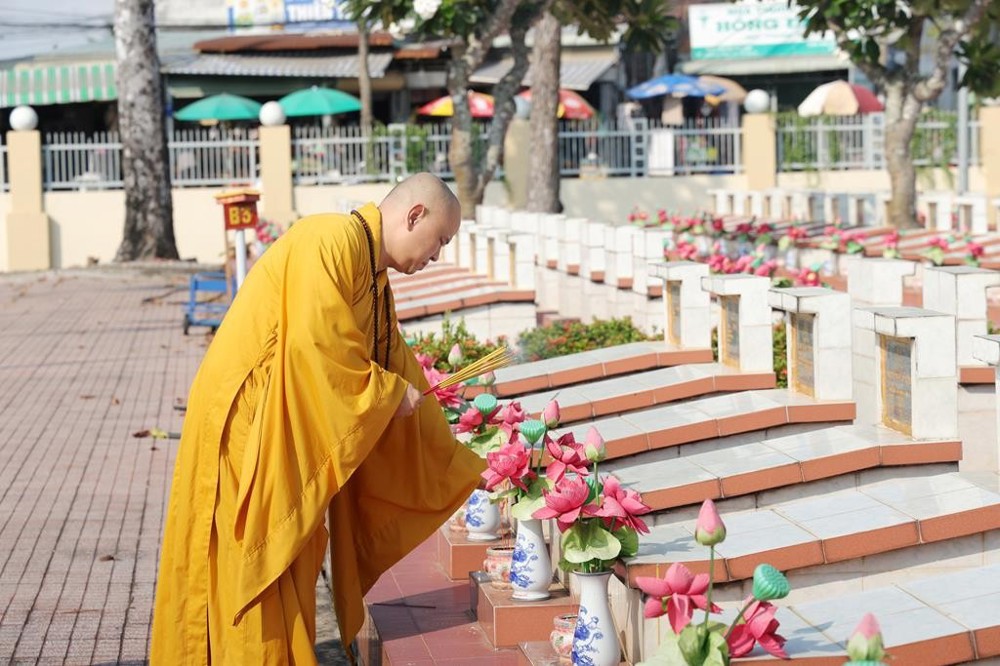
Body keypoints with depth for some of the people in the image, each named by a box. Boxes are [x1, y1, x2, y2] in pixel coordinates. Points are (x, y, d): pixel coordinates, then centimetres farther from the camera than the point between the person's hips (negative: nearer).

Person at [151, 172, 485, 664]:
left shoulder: (374, 280, 13)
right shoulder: (332, 240, -17)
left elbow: (398, 367, 19)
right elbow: (315, 344, -26)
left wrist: (457, 465, 20)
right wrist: (389, 392, -12)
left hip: (293, 436, 10)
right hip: (246, 425, -10)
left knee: (291, 563, 13)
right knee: (253, 566, -4)